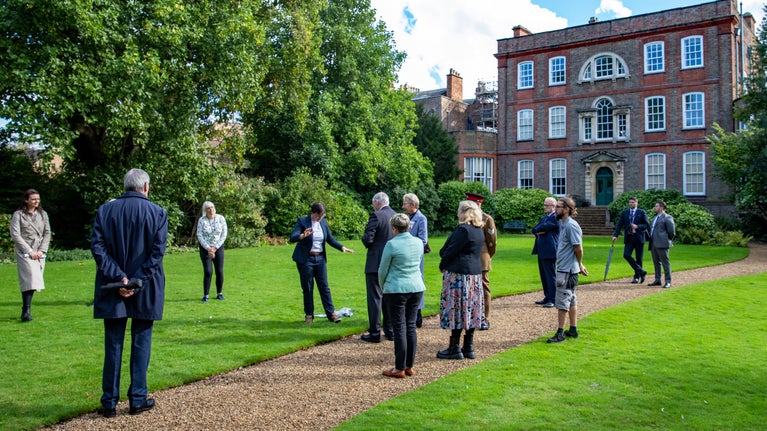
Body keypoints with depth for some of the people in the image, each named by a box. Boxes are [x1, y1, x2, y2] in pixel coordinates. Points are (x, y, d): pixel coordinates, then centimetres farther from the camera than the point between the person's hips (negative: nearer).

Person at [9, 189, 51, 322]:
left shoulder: (43, 214, 13)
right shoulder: (18, 214, 0)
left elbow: (47, 233, 12)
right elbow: (15, 235, -5)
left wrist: (42, 251, -1)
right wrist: (29, 251, -10)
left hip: (40, 253, 4)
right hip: (24, 252, -4)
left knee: (33, 280, 3)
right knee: (30, 278, -16)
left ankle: (26, 311, 12)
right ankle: (26, 310, -16)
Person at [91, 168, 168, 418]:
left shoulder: (105, 210, 2)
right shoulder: (157, 213, -3)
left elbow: (97, 247, -7)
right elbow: (157, 251, -12)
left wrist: (119, 277, -10)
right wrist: (136, 281, -13)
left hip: (112, 288, 2)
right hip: (145, 292, -2)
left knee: (113, 346, 10)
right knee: (141, 343, 9)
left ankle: (109, 403, 16)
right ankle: (138, 400, 15)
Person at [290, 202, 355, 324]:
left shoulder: (324, 222, 6)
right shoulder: (302, 221, -9)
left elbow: (330, 239, 11)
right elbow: (292, 238, -18)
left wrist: (342, 247, -3)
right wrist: (303, 236, -39)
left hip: (320, 258, 4)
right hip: (305, 259, -4)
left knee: (324, 286, 4)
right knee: (307, 288, 3)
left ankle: (331, 313, 8)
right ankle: (309, 315, 14)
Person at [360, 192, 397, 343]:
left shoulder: (376, 216, -14)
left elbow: (368, 239, -18)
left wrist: (365, 239, 3)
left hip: (376, 263, -7)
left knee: (375, 297, 0)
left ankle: (374, 333, 4)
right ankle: (390, 331, 22)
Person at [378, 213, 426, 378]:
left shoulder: (391, 244, -13)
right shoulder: (419, 242, 4)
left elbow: (383, 270, -4)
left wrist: (383, 286, 14)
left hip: (397, 290, -5)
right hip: (416, 288, 6)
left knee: (399, 329, 0)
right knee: (411, 327, 11)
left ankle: (400, 369, 6)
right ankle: (409, 366, 17)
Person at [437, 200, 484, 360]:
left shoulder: (463, 230, -16)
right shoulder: (479, 231, 12)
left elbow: (451, 251, -15)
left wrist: (442, 265, 1)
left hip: (458, 274, -9)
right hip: (475, 274, 9)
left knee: (456, 309, -2)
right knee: (470, 310, 11)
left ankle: (454, 349, 3)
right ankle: (468, 347, 17)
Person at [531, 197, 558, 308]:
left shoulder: (555, 218, -10)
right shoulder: (543, 218, 19)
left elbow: (543, 228, -18)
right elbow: (534, 230, 11)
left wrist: (538, 230, 1)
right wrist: (540, 232, -9)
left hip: (550, 252, -9)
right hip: (541, 252, 9)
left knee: (551, 276, -5)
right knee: (544, 276, 13)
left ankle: (552, 300, -1)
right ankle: (547, 297, 22)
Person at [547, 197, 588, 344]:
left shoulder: (571, 225, -18)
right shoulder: (563, 224, 11)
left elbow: (578, 248, -18)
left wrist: (579, 264, -4)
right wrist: (579, 265, 13)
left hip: (567, 270, -10)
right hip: (564, 268, 10)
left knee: (562, 301, -6)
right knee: (571, 300, 16)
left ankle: (560, 333, 0)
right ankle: (573, 329, 25)